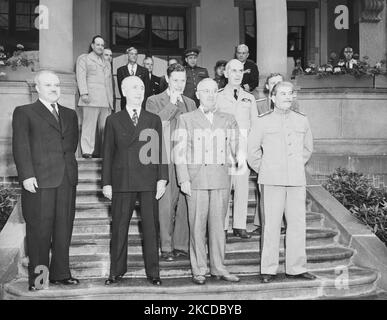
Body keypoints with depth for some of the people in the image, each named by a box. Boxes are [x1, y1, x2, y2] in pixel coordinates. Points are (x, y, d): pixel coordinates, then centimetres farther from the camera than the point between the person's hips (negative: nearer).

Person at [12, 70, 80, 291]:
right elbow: (20, 146, -4)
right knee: (39, 230, 1)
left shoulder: (70, 114, 19)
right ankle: (37, 277, 12)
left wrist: (67, 163, 7)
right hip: (39, 180, -5)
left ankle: (60, 273, 19)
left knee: (64, 229, 8)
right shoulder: (24, 113, 4)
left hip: (67, 179, 5)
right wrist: (27, 175, -13)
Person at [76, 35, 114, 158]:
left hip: (106, 101, 5)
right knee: (89, 125, -9)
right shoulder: (83, 58, 13)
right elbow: (81, 77, 1)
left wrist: (111, 100, 16)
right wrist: (84, 93, -13)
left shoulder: (107, 64, 30)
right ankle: (87, 151, -8)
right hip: (91, 98, -5)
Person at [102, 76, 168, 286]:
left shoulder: (154, 120, 11)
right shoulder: (113, 121, 9)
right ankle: (117, 271, 18)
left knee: (151, 227, 3)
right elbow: (108, 153, 7)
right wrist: (106, 182, 1)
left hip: (149, 182, 1)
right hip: (122, 182, 0)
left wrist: (162, 178, -1)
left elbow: (160, 150, 8)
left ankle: (153, 272, 13)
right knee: (119, 228, 5)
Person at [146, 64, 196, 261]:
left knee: (185, 205, 4)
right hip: (166, 161, -4)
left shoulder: (190, 103, 19)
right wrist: (172, 104, -10)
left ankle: (181, 245, 15)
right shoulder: (154, 101, 4)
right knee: (166, 206, -3)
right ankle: (166, 248, 7)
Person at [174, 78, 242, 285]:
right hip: (196, 178, -2)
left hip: (221, 179, 2)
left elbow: (236, 148, 9)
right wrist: (183, 179, -8)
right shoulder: (186, 120, 6)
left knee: (218, 223, 6)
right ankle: (198, 270, 12)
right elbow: (180, 152, 1)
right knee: (197, 225, 1)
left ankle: (218, 268, 17)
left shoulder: (228, 120, 12)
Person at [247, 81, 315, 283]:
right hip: (271, 182, -3)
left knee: (297, 223, 5)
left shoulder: (302, 121, 10)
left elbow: (308, 148, 22)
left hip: (297, 181, 3)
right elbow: (253, 151, 7)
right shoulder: (262, 122, 1)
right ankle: (268, 270, 9)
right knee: (271, 225, -1)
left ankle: (296, 268, 17)